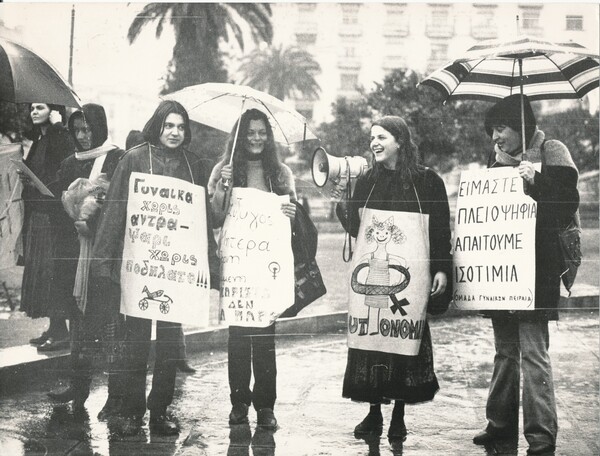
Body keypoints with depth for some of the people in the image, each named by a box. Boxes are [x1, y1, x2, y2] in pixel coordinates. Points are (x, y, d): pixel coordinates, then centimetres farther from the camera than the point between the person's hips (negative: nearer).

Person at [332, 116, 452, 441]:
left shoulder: (427, 181, -2)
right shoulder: (366, 182, 9)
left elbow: (441, 230, -2)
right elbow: (355, 229, 9)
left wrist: (441, 269, -9)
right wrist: (342, 203, -7)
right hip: (372, 273, 3)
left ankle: (398, 416, 14)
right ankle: (374, 413, 14)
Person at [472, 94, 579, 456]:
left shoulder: (551, 152, -3)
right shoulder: (497, 160, 16)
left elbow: (568, 204, -10)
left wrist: (536, 182, -22)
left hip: (535, 270, -7)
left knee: (533, 352, -8)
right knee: (505, 350, 14)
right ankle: (502, 422, 23)